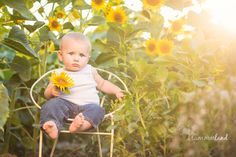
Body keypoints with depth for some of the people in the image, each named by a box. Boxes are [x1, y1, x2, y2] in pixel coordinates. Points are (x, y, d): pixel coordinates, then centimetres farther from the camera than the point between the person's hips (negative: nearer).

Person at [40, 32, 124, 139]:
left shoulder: (90, 71, 20)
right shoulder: (58, 74, 15)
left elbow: (102, 84, 33)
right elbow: (47, 94, 17)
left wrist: (116, 90, 18)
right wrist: (52, 91, -8)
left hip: (88, 105, 1)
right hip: (66, 103, -1)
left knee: (97, 110, -31)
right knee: (52, 104, -30)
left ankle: (83, 124, -59)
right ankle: (52, 127, -53)